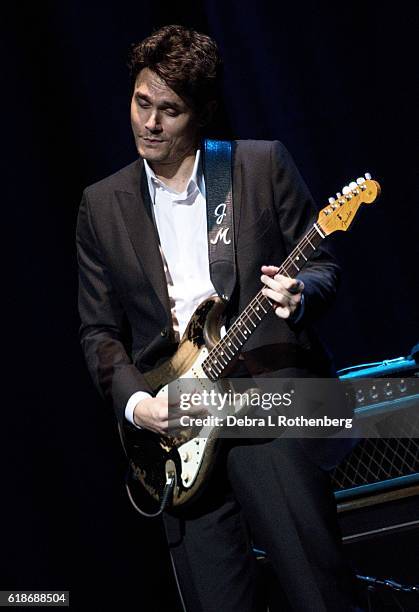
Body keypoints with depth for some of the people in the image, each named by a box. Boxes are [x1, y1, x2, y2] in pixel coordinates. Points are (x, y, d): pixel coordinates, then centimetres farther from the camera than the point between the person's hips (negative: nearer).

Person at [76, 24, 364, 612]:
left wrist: (297, 293, -15)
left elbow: (323, 264, 8)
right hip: (171, 412, 2)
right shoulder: (101, 205, 11)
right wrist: (134, 401, -5)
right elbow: (98, 330, 12)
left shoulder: (263, 164, 5)